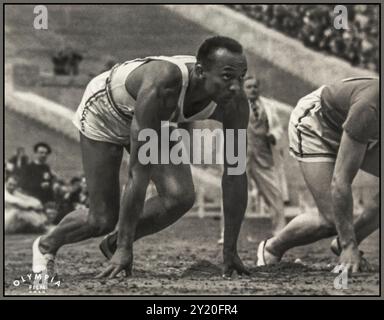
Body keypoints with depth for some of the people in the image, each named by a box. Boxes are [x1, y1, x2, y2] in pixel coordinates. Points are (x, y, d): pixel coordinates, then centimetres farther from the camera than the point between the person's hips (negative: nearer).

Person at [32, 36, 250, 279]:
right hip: (104, 111, -5)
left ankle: (115, 244, 10)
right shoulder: (159, 88, -45)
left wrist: (231, 250, -21)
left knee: (181, 197, -17)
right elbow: (139, 172, -42)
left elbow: (235, 173, -21)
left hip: (156, 120, 5)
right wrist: (125, 249, -39)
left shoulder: (235, 102, -30)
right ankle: (46, 245, 30)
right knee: (103, 220, -3)